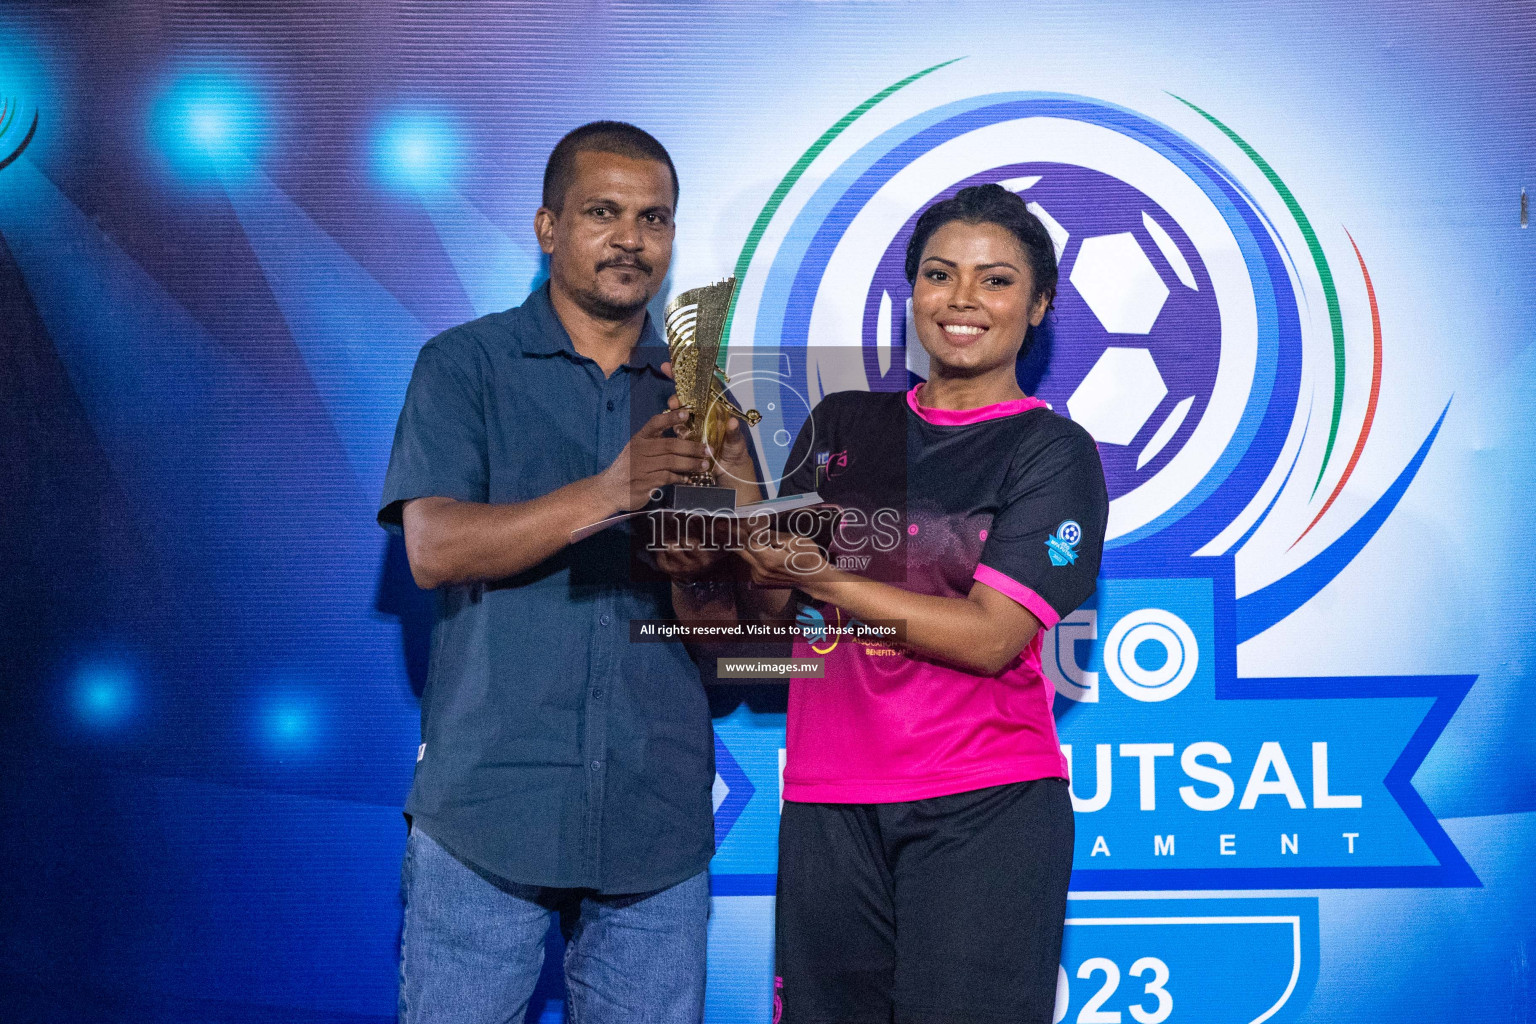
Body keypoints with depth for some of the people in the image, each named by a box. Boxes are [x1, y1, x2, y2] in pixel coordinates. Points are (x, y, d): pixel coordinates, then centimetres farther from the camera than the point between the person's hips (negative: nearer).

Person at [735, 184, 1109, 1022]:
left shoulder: (1053, 450, -1)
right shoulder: (842, 424, 11)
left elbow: (988, 637, -12)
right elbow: (766, 605, 9)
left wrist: (821, 578, -14)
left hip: (984, 806, -3)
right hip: (826, 802, 4)